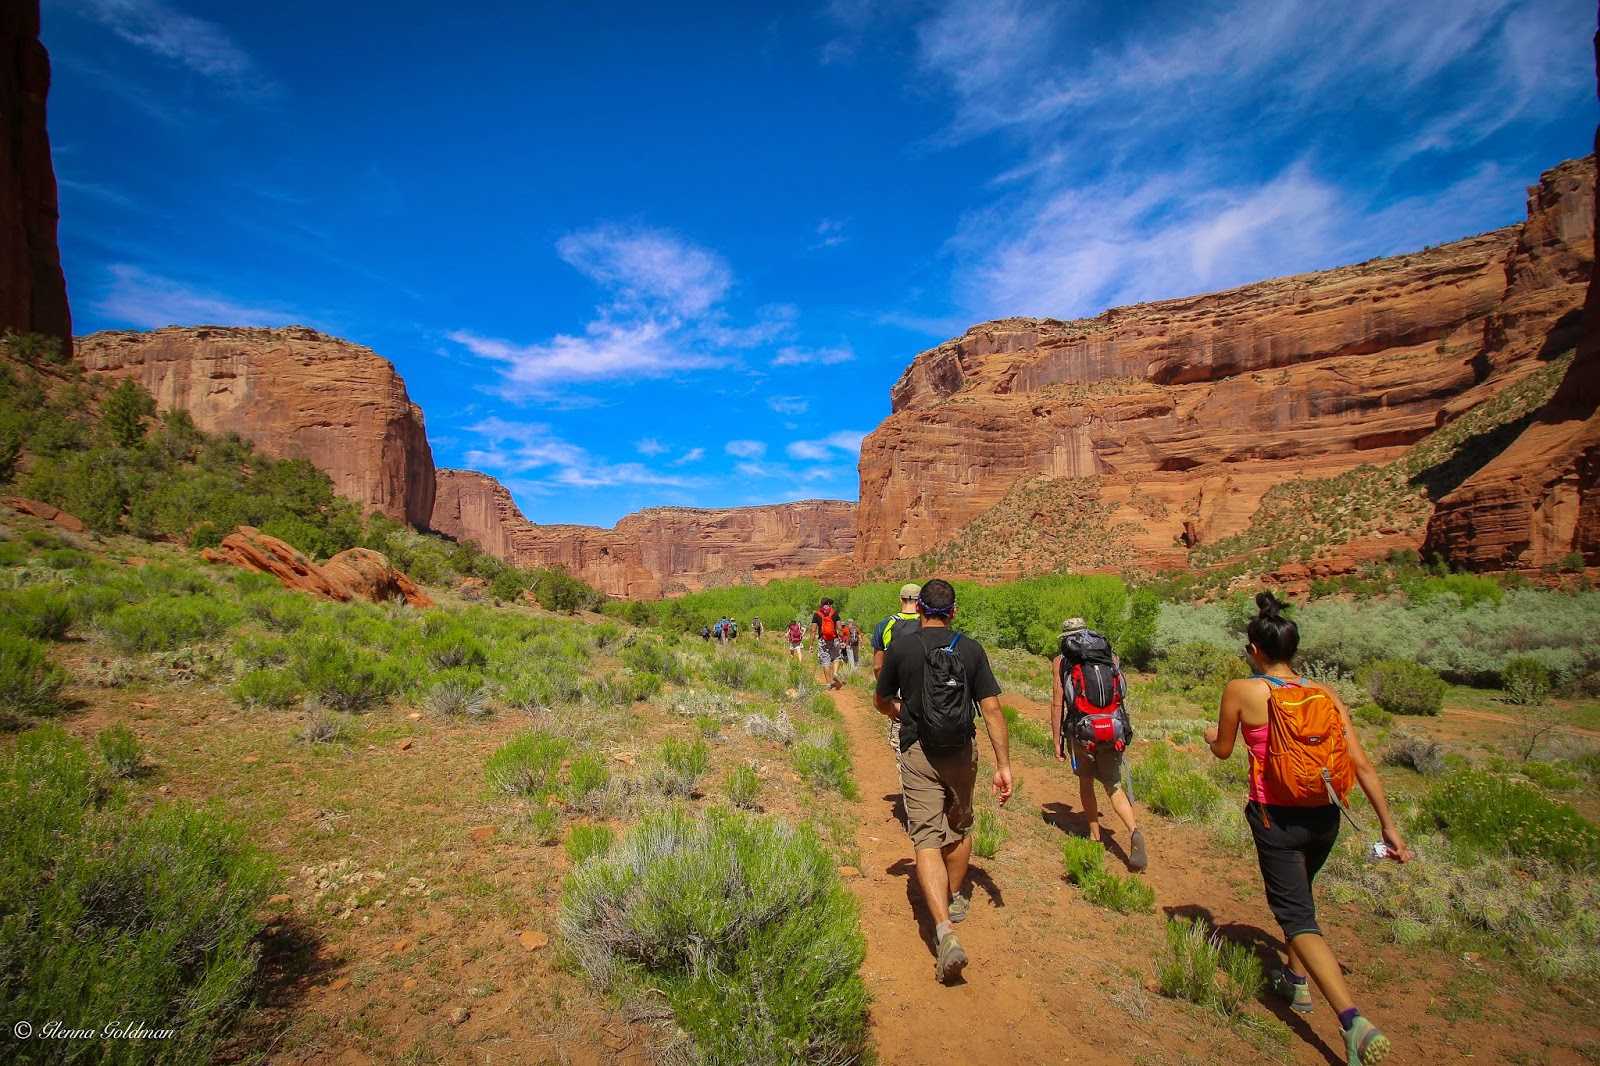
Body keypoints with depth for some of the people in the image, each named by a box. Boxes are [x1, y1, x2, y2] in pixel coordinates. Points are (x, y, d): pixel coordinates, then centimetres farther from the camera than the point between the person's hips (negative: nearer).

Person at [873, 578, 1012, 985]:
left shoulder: (900, 649, -6)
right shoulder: (971, 649, -4)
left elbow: (882, 702, 8)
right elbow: (992, 710, -6)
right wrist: (1004, 765, -1)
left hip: (918, 753, -2)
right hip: (962, 750, 3)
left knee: (927, 838, -2)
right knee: (959, 827, 24)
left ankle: (945, 931, -16)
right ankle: (956, 900, 43)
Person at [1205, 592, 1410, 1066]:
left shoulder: (1241, 691, -12)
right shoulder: (1326, 695, -2)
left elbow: (1223, 751, 1)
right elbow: (1362, 765, -1)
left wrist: (1212, 735, 24)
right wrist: (1389, 827, 7)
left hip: (1276, 818, -5)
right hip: (1325, 817, 6)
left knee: (1297, 916, 3)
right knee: (1298, 894, 28)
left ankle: (1355, 1022, -12)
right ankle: (1298, 983, 41)